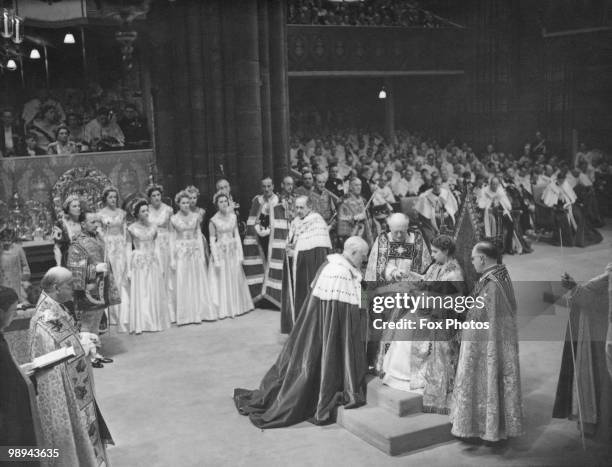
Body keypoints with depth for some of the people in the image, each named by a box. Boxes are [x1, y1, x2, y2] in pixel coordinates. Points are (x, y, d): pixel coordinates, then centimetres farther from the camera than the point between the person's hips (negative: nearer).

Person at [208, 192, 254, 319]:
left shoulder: (233, 217, 3)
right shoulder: (214, 221, -8)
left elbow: (237, 235, 5)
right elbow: (212, 241, -8)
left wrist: (240, 254, 1)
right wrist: (216, 259, -13)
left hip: (233, 252, 4)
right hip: (220, 252, -4)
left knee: (235, 280, 10)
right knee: (221, 281, 2)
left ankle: (235, 307, 22)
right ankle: (222, 310, 11)